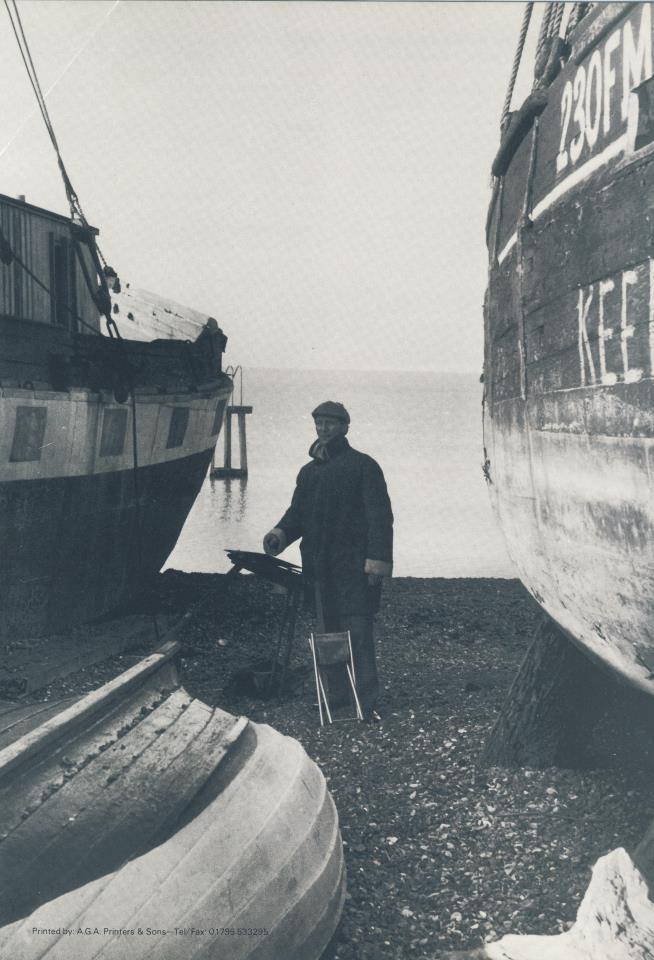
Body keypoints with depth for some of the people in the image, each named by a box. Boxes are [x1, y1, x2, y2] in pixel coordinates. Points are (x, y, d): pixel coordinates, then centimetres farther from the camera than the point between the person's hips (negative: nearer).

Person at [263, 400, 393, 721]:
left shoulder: (362, 465, -2)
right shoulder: (309, 471, 19)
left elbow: (379, 514, -10)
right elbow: (298, 512, 21)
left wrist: (378, 556, -20)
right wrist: (281, 532, -2)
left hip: (354, 565, -7)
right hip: (319, 566, 7)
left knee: (358, 632, -10)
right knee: (327, 631, 11)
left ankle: (367, 703, -7)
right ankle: (334, 694, 20)